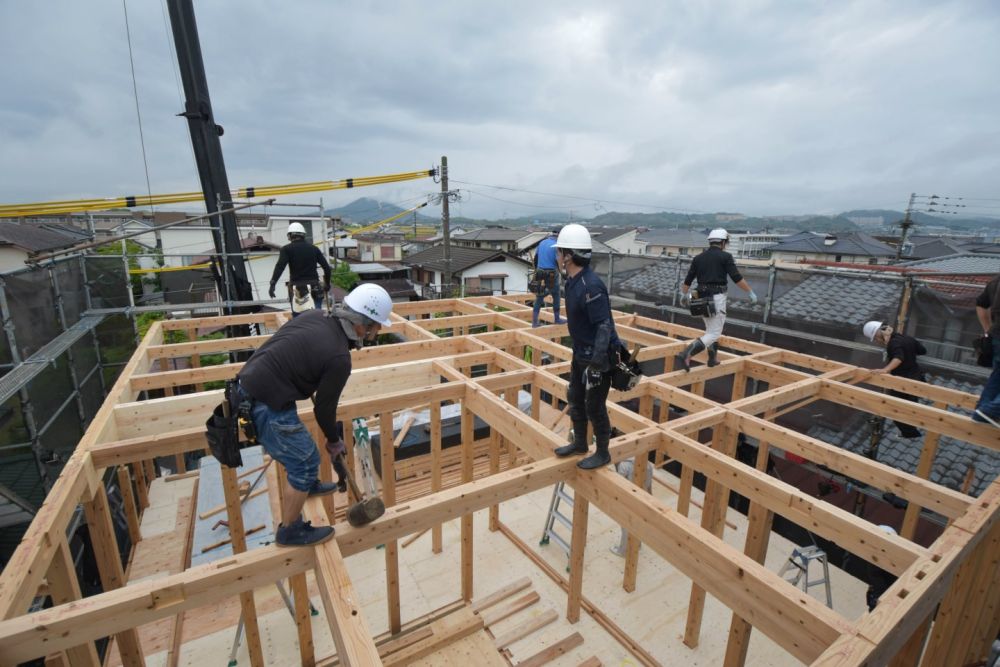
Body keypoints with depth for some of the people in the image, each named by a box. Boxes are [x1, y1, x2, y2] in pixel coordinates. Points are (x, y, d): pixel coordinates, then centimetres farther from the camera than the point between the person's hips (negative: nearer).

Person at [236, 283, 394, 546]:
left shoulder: (315, 315, 1)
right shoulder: (339, 358, -21)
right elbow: (324, 408, -9)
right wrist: (334, 440, 9)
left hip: (247, 385, 9)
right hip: (265, 406, -9)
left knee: (297, 448, 29)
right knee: (306, 462, 4)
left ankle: (306, 484, 51)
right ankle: (290, 531, 20)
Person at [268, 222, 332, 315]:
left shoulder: (287, 249, 2)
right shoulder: (313, 248, 11)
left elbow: (280, 266, -14)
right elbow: (326, 267, 7)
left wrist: (272, 284, -19)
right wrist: (327, 284, 19)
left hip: (297, 288, -2)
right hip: (314, 288, 3)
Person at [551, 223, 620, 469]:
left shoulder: (591, 285, -26)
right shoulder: (573, 281, 4)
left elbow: (604, 326, -26)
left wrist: (596, 364, -26)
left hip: (597, 357, -9)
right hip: (581, 354, 9)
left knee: (595, 407, 5)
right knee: (575, 399, 19)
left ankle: (602, 454, 25)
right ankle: (579, 443, 38)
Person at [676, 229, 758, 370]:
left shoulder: (698, 258, 10)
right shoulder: (725, 256, -5)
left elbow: (688, 280, 15)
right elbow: (737, 278, -12)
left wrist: (684, 295, 31)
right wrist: (751, 293, -4)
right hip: (717, 299, -6)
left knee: (711, 329, 25)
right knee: (713, 334, -4)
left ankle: (713, 359, 29)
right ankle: (685, 356, -21)